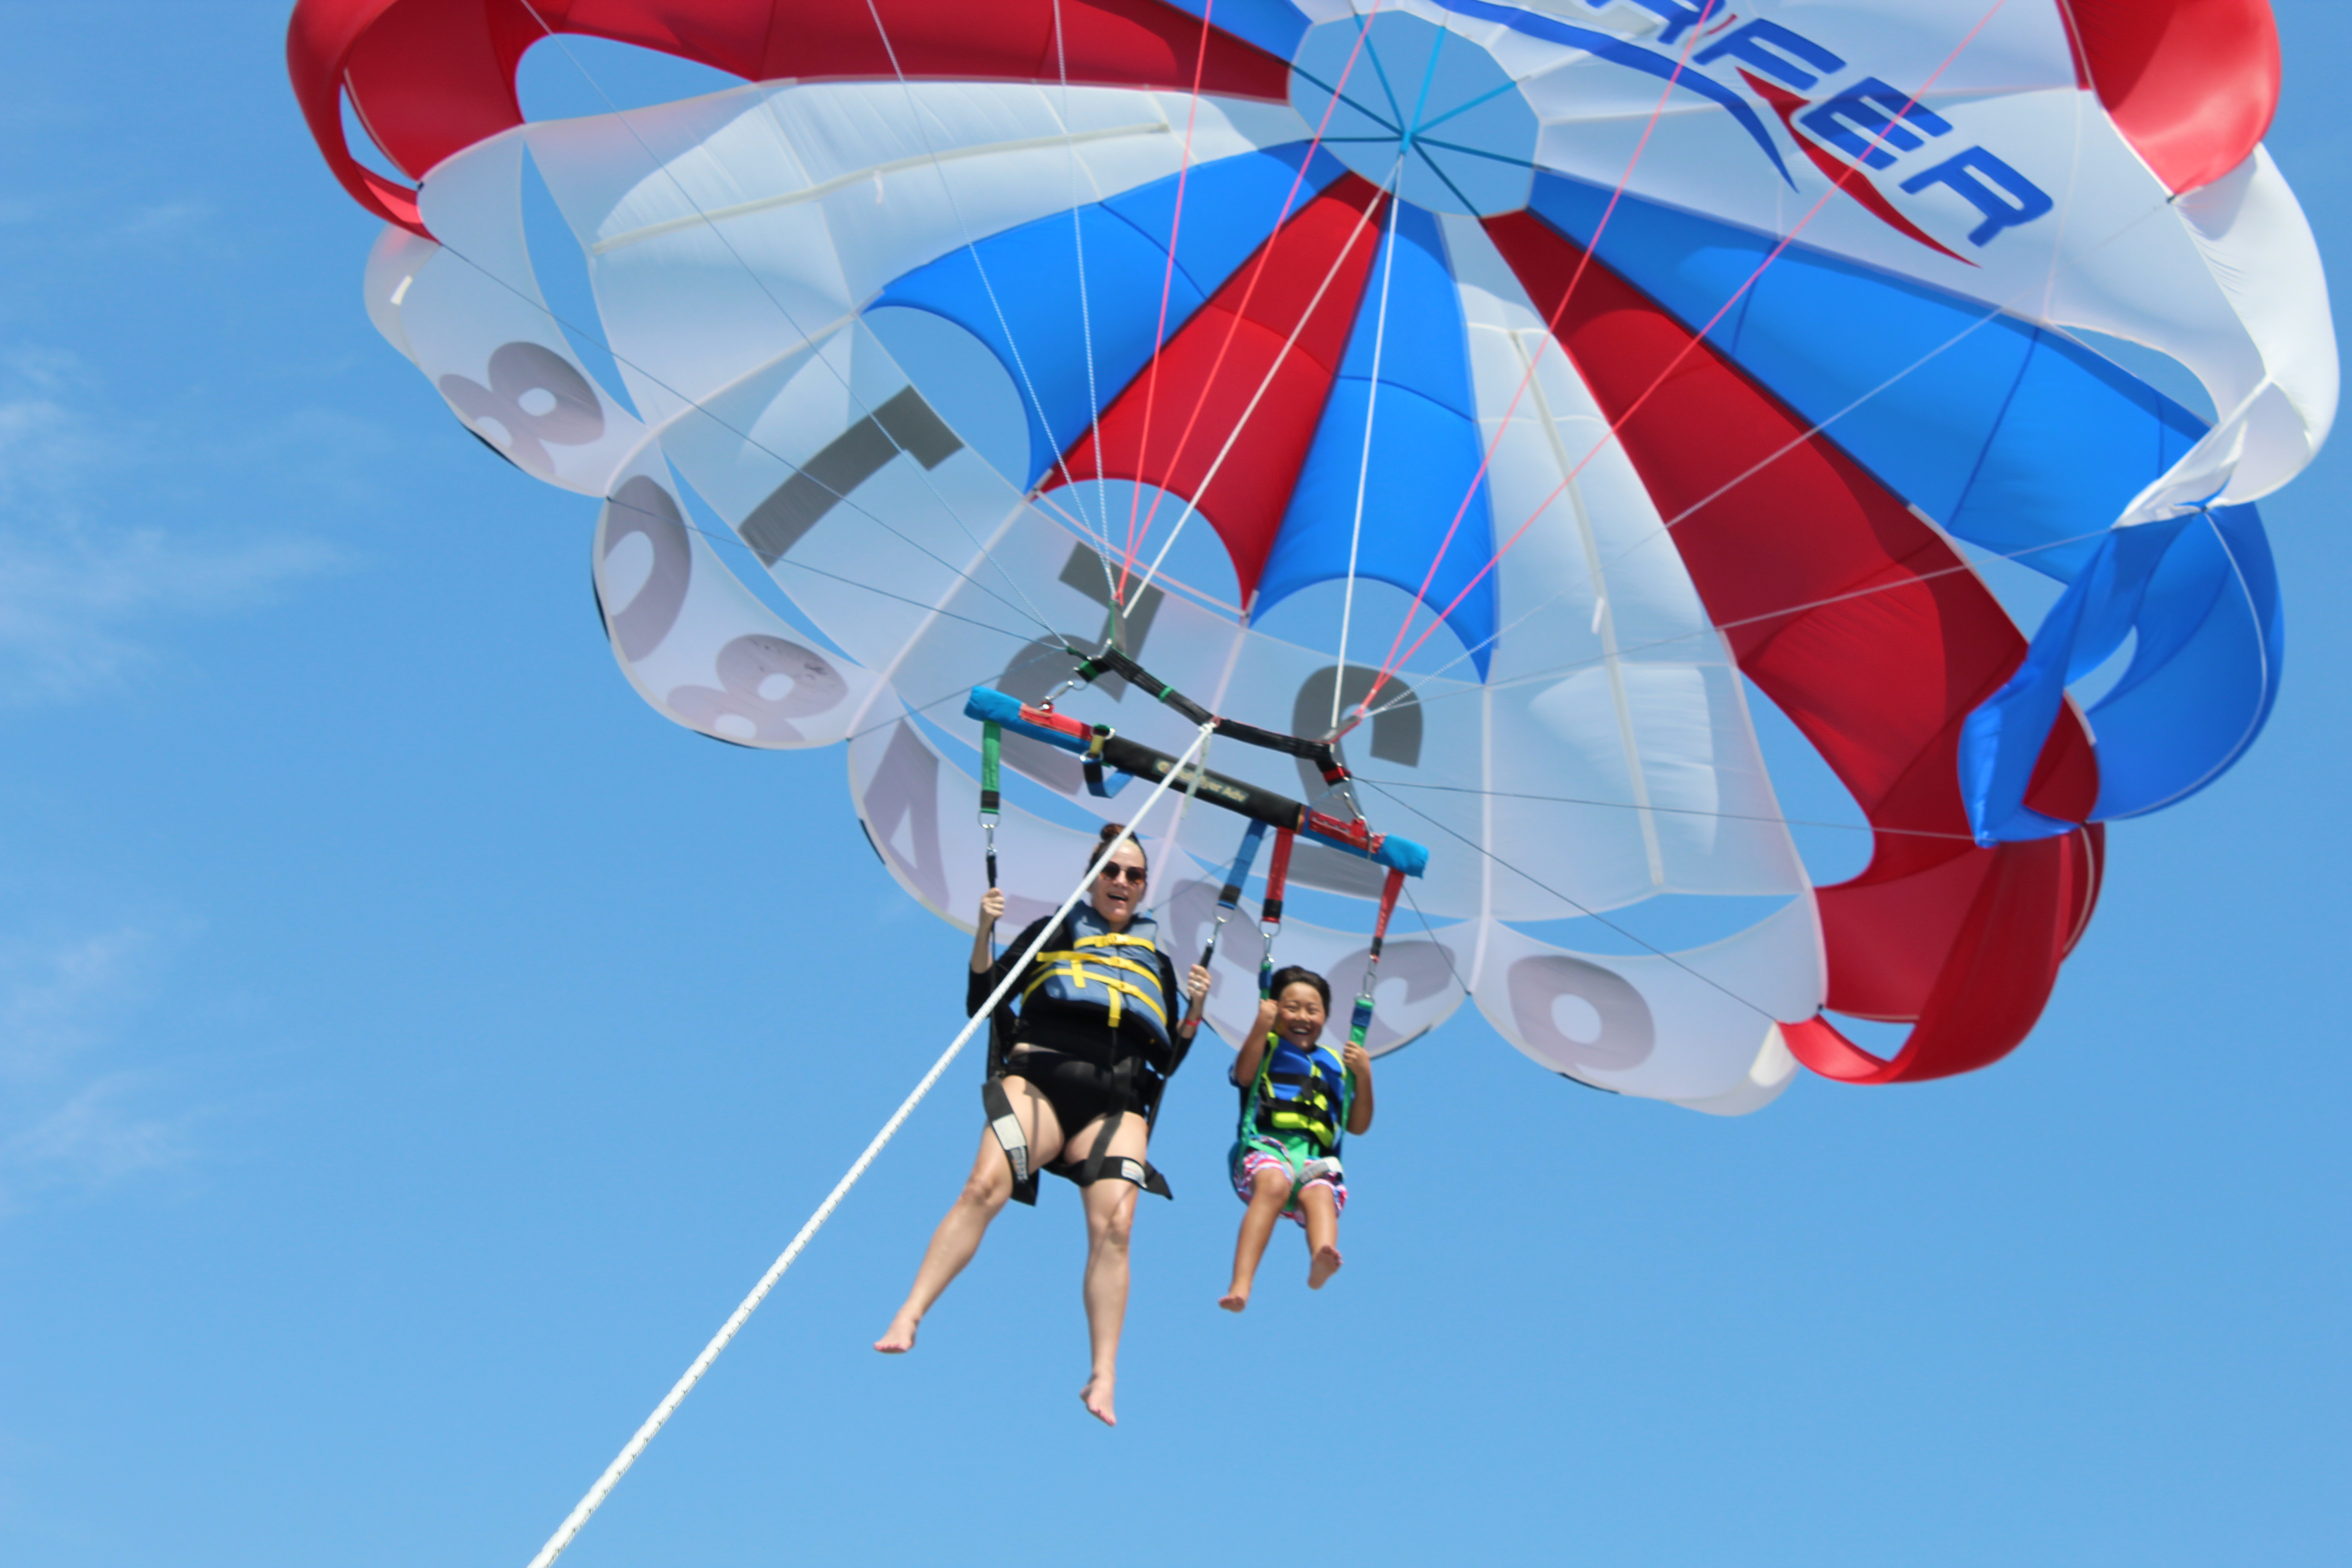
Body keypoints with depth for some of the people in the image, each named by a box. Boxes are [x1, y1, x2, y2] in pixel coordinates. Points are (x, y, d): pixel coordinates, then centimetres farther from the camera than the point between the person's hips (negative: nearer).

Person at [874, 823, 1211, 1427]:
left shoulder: (1158, 963, 29)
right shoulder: (1052, 935, 22)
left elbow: (1166, 1061, 27)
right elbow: (982, 1002, 16)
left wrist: (1196, 1009, 11)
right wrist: (984, 934, 2)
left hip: (1115, 1104, 2)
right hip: (1040, 1081, -2)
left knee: (1113, 1223, -22)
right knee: (986, 1184, -29)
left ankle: (1103, 1380, -27)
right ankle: (910, 1316, -33)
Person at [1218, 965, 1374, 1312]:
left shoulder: (1335, 1065, 29)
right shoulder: (1266, 1048, 20)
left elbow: (1358, 1127, 23)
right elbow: (1244, 1075, -4)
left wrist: (1364, 1077, 10)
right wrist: (1261, 1027, -14)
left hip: (1316, 1157, 2)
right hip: (1266, 1146, -2)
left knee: (1320, 1193, -35)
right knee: (1274, 1183, -38)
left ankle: (1321, 1263, -68)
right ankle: (1240, 1285, -50)